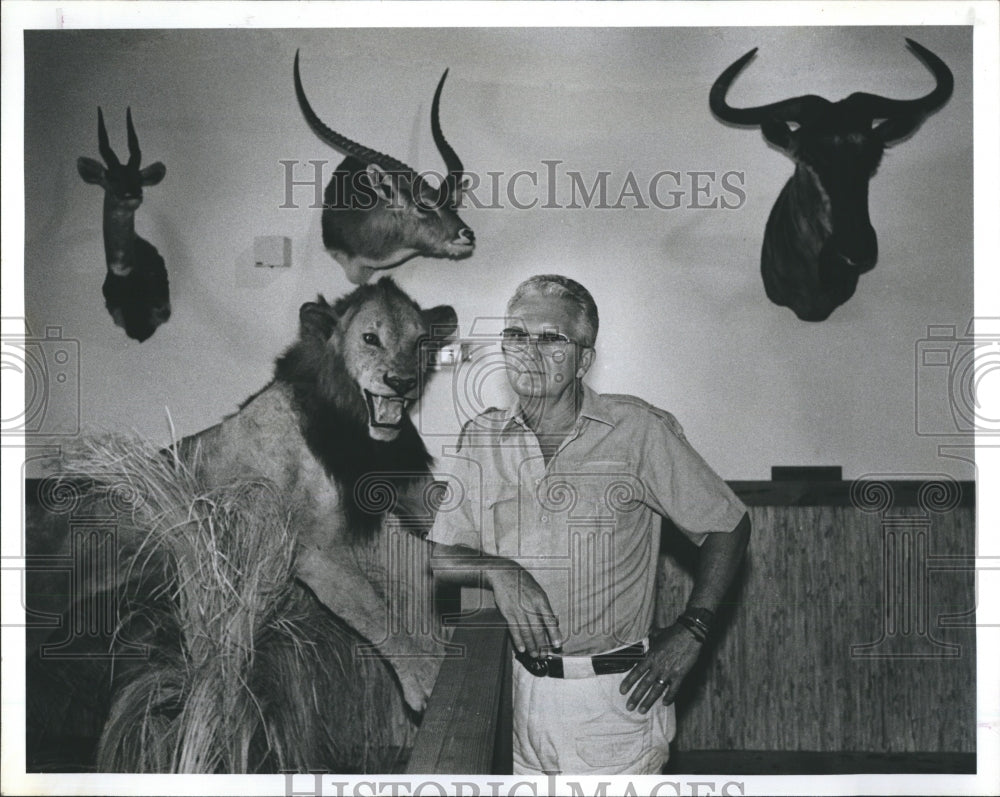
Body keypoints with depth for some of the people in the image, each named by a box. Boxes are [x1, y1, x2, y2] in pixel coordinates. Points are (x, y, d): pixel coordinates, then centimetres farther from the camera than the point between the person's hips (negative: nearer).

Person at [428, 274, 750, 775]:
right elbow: (440, 556, 5)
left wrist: (690, 631, -9)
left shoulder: (638, 432, -10)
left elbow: (728, 526, -2)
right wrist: (497, 571, -15)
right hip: (526, 689, 4)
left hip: (617, 695, -4)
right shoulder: (480, 439, 2)